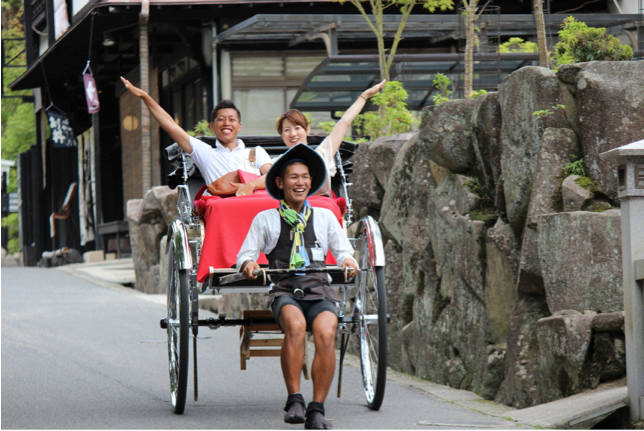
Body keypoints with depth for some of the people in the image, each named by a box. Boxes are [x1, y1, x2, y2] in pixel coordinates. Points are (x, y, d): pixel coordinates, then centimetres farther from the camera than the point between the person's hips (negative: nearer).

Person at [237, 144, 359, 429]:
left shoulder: (325, 217, 21)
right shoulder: (265, 220, 16)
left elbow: (343, 250, 19)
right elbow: (245, 253, 12)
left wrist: (348, 259, -6)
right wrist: (248, 264, -12)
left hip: (319, 291, 1)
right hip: (284, 291, -1)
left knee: (326, 334, -30)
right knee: (295, 324, -35)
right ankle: (294, 400, -30)